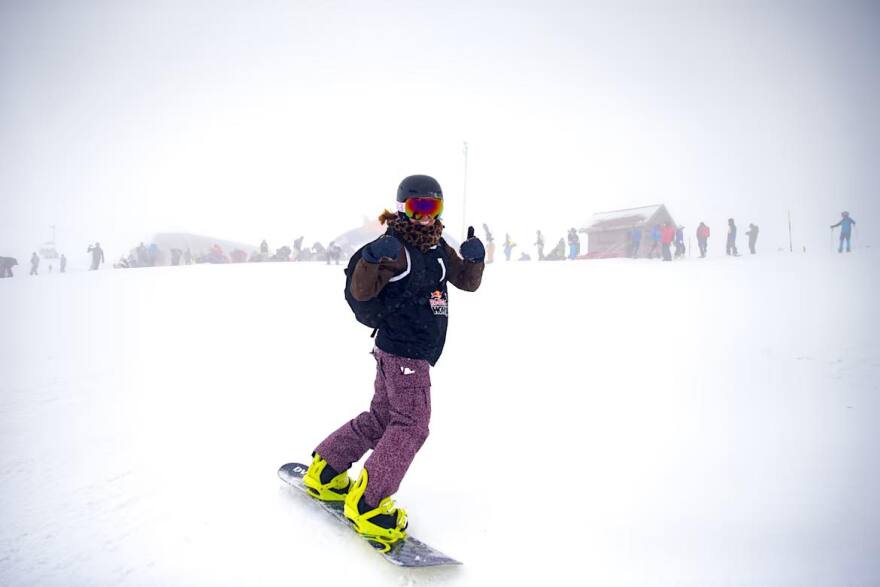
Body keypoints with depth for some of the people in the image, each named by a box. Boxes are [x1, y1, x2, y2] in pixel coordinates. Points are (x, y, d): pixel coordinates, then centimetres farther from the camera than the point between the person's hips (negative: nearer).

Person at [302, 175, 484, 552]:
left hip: (415, 352, 9)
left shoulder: (439, 249, 14)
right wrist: (372, 259, -36)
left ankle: (324, 473, 28)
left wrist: (474, 258, -4)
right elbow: (361, 292, -17)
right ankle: (365, 505, -4)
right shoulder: (396, 249, -12)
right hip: (402, 349, -9)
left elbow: (467, 282, 16)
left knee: (381, 418, 16)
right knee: (411, 425, -10)